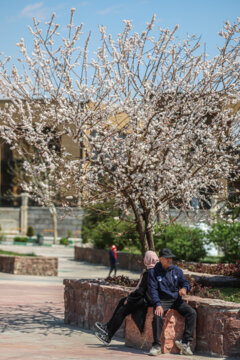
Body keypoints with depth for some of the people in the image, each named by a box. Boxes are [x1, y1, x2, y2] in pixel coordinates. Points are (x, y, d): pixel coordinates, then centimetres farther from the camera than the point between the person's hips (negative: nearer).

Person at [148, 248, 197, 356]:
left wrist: (184, 288, -21)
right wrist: (158, 305, -23)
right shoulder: (154, 272, -1)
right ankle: (156, 346, -26)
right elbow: (153, 290, -8)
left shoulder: (177, 270, 10)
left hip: (176, 300, 4)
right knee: (157, 315, -34)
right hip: (162, 301, -3)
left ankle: (185, 342, -18)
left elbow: (185, 282, 6)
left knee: (192, 313, -20)